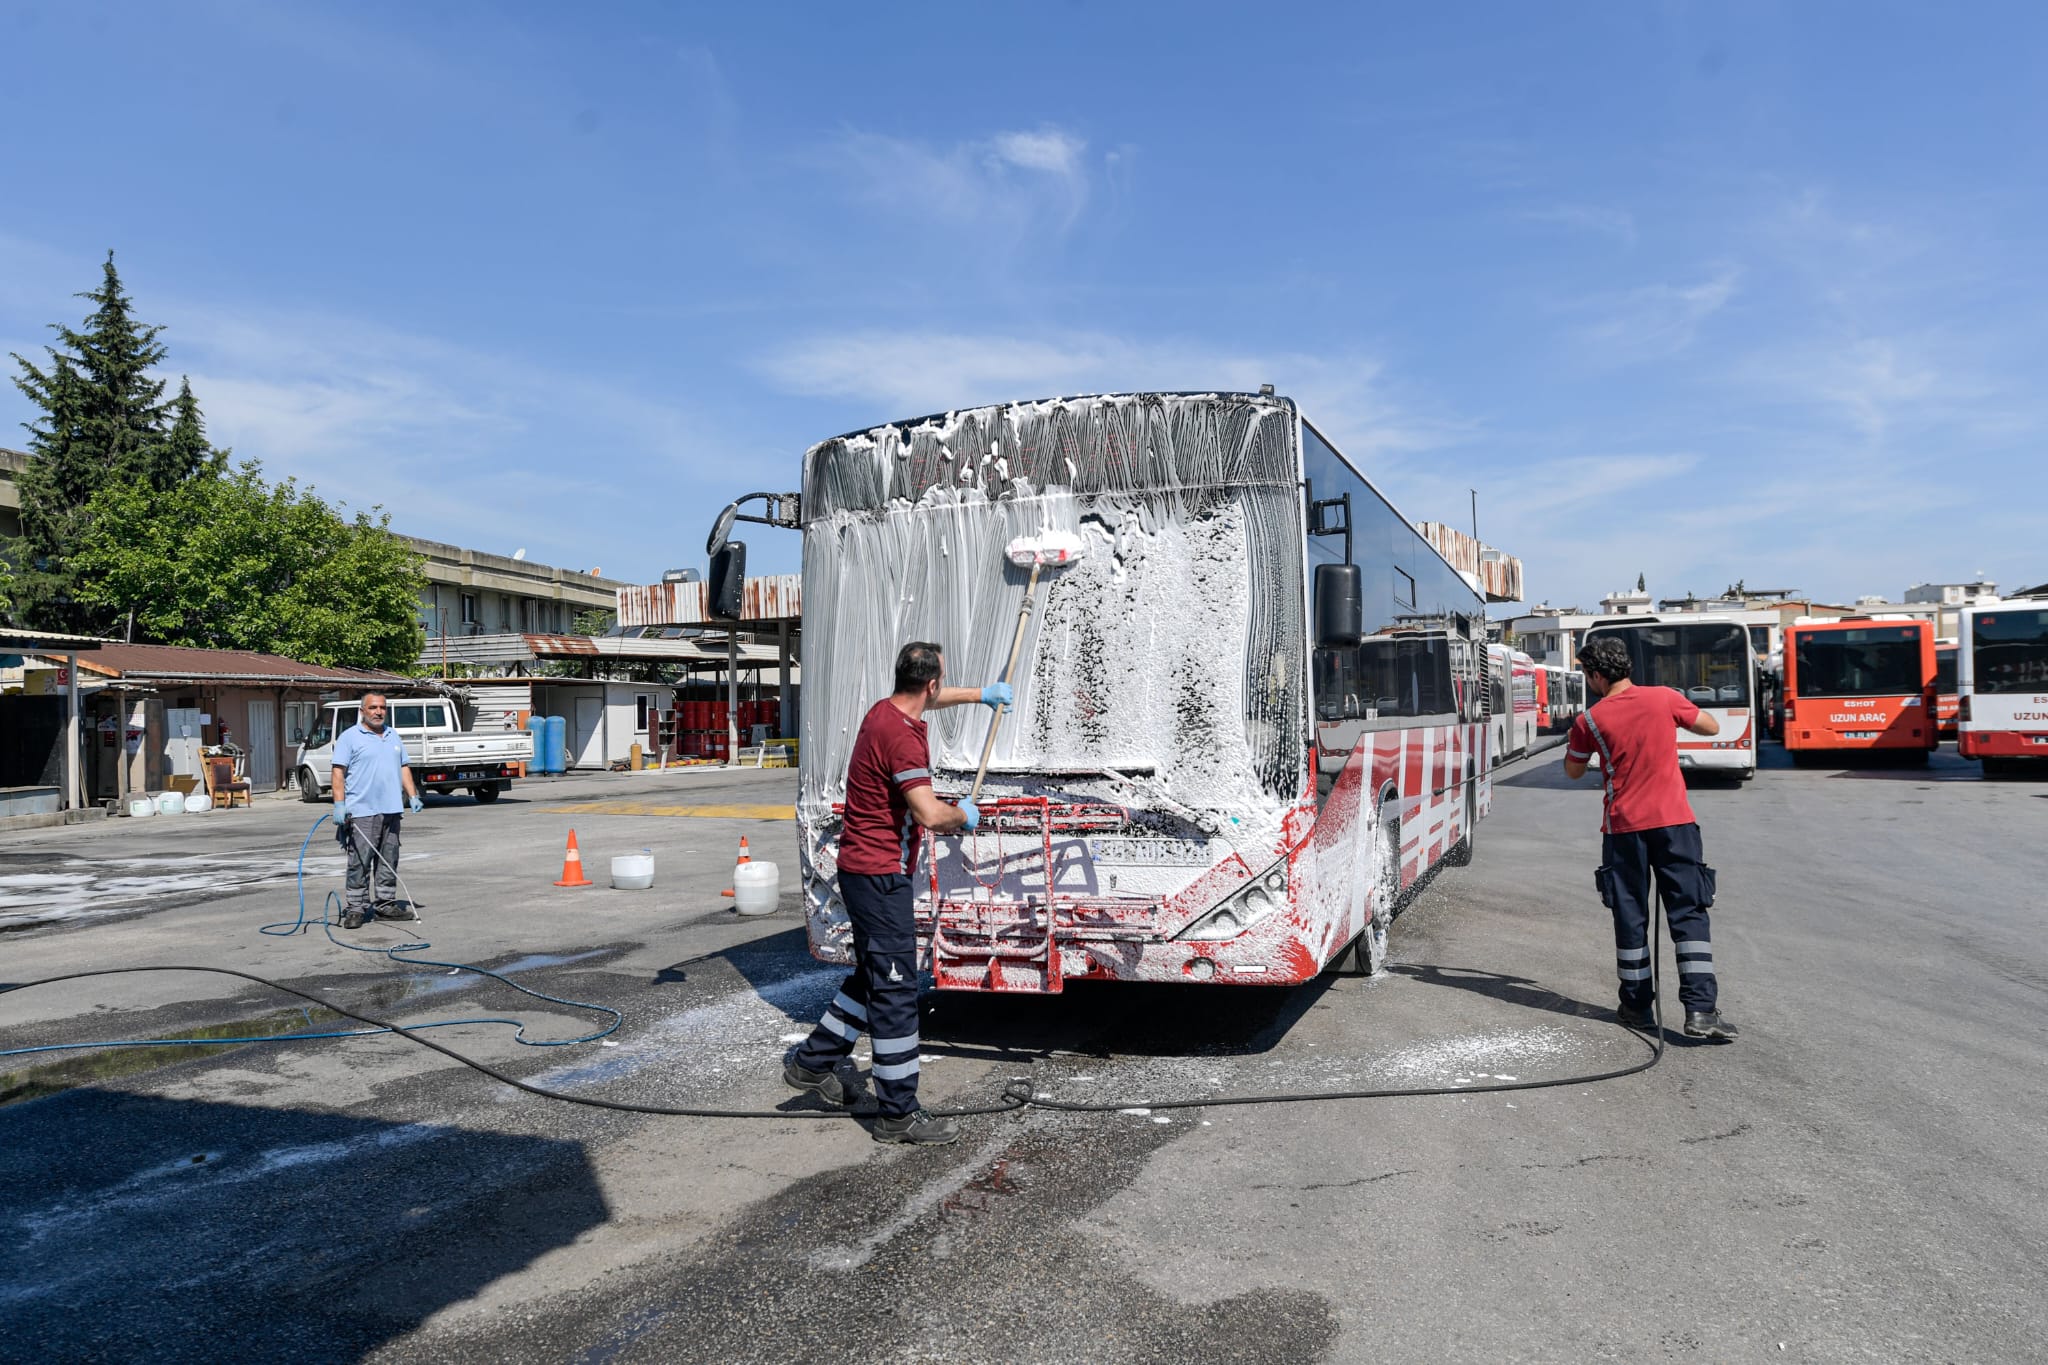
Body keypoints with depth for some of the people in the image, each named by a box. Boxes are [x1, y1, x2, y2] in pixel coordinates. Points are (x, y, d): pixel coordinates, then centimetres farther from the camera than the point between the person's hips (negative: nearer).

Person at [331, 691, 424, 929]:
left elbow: (403, 768, 20)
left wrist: (413, 796, 9)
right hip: (362, 811, -6)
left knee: (389, 862, 10)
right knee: (359, 863, -5)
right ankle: (356, 909, 0)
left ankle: (386, 904, 17)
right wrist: (339, 804, -16)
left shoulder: (393, 736, 17)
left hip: (391, 810, 6)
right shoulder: (349, 737, -2)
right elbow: (338, 772, -8)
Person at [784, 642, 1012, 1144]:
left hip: (867, 870, 10)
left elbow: (929, 700, 34)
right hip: (879, 875, -10)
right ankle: (899, 1114, 3)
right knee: (895, 989, -5)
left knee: (873, 978, 22)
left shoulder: (886, 709, 9)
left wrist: (980, 694, 43)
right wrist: (964, 815, -8)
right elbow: (931, 815, -29)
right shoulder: (901, 736, -23)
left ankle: (813, 1063, 33)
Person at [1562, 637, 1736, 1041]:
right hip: (1675, 823, 1)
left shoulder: (1589, 720, -4)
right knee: (1689, 914, 2)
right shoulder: (1665, 698, -1)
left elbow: (1573, 772, 10)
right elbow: (1712, 727, 14)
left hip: (1623, 829, 0)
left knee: (1630, 917, 9)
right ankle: (1700, 1009, -5)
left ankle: (1636, 1006, 16)